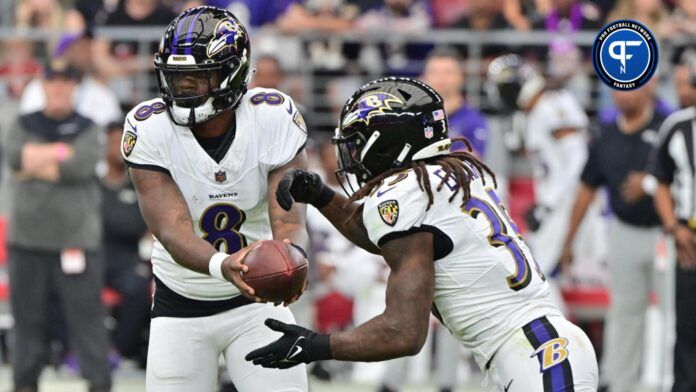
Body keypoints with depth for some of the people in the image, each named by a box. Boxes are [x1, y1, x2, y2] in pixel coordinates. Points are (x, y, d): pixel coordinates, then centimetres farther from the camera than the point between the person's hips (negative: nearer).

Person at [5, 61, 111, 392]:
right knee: (28, 315, 6)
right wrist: (60, 152, -10)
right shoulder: (24, 126, 12)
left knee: (86, 314, -4)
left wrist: (35, 163, -6)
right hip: (27, 240, 2)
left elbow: (81, 167, -12)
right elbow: (14, 156, -9)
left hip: (75, 240, -2)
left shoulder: (87, 129, 6)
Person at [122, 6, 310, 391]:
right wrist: (222, 266, -49)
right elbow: (172, 230, -27)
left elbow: (288, 220, -22)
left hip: (257, 301, 0)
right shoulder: (149, 128, -18)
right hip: (180, 305, 0)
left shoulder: (273, 118, -16)